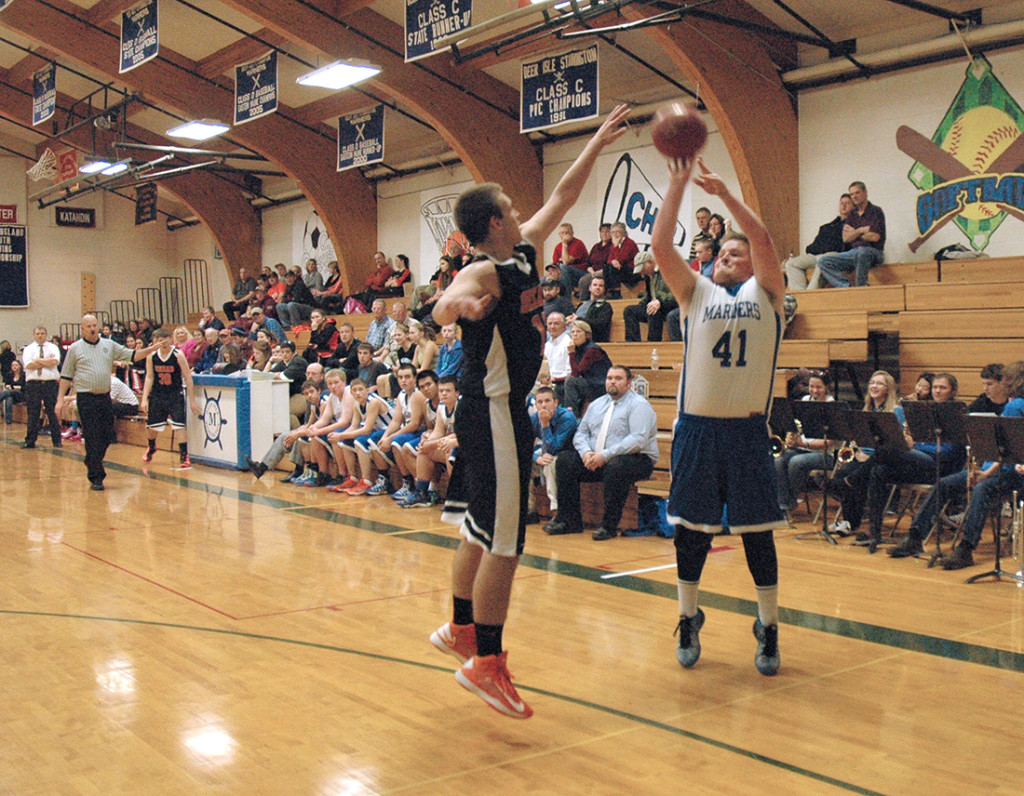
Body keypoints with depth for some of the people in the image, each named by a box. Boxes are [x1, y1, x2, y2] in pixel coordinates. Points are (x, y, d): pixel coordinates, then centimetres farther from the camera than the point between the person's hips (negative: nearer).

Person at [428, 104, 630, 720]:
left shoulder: (522, 255, 9)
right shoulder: (484, 273, -17)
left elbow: (562, 199, 18)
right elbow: (443, 309, -39)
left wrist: (598, 144, 20)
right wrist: (459, 303, -62)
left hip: (501, 414, 10)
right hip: (494, 415, -10)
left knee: (482, 530, 19)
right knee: (503, 540, -6)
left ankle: (462, 631, 32)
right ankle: (486, 661, 2)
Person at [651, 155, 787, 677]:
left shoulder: (765, 292, 8)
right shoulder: (696, 292, 11)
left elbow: (763, 239, -9)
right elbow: (660, 246, -2)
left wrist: (721, 191, -9)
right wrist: (678, 183, -5)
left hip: (747, 429, -1)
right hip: (696, 427, 2)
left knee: (757, 533, 4)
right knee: (690, 529, 8)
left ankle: (768, 631, 18)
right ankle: (688, 622, 25)